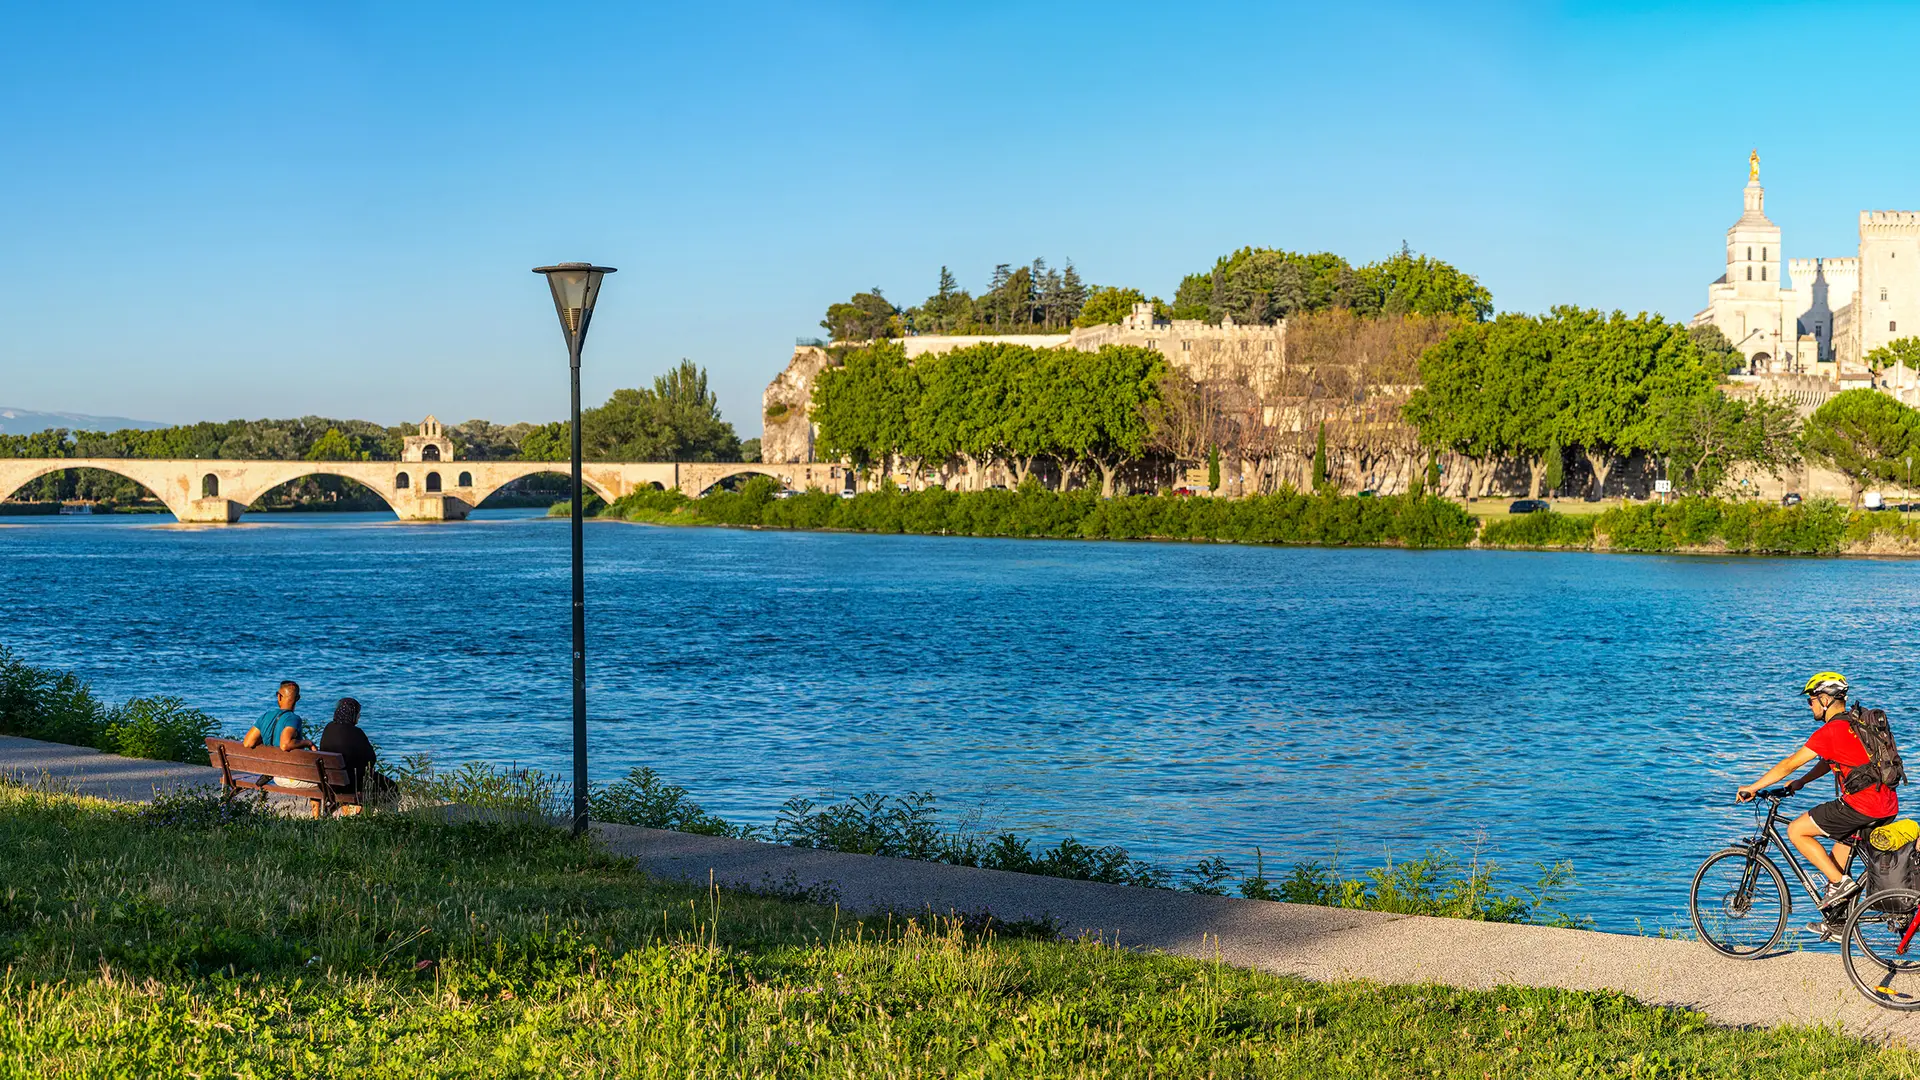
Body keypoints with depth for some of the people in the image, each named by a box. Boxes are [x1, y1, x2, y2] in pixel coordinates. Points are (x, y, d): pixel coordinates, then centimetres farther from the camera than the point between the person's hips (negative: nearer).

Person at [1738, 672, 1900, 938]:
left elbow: (1790, 764, -6)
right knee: (1841, 848, 25)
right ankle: (1834, 921, 27)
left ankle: (1839, 882, -1)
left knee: (1796, 831, 1)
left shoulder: (1831, 731, -11)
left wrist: (1752, 788, 3)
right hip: (1887, 806, 9)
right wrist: (1800, 783, 32)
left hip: (1860, 806, -9)